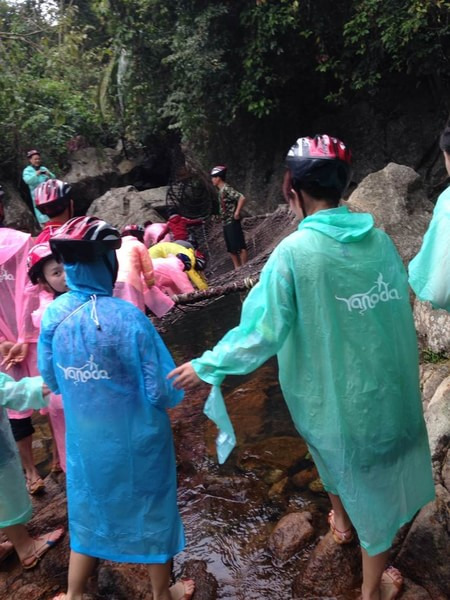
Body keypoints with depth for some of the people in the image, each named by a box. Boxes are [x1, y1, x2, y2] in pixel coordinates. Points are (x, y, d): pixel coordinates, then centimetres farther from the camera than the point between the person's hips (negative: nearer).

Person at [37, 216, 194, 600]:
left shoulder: (54, 314, -11)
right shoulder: (126, 317, -26)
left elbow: (50, 379, 2)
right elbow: (163, 391, -21)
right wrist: (178, 390, 0)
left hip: (84, 438, 4)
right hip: (135, 438, -4)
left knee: (89, 510, 25)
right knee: (151, 510, 19)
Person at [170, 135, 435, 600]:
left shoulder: (294, 252, -22)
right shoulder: (378, 238, -6)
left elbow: (264, 331, -21)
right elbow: (399, 305, 6)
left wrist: (207, 366, -8)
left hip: (332, 389, -3)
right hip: (387, 381, 3)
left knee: (333, 445, 30)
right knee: (377, 471, 20)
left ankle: (341, 520, 58)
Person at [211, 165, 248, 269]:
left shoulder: (227, 189, -15)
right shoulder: (221, 190, 14)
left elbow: (242, 198, -25)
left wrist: (237, 213, -21)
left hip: (232, 223, -10)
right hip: (226, 223, 10)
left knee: (240, 247, -5)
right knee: (231, 249, 13)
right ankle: (237, 268, 20)